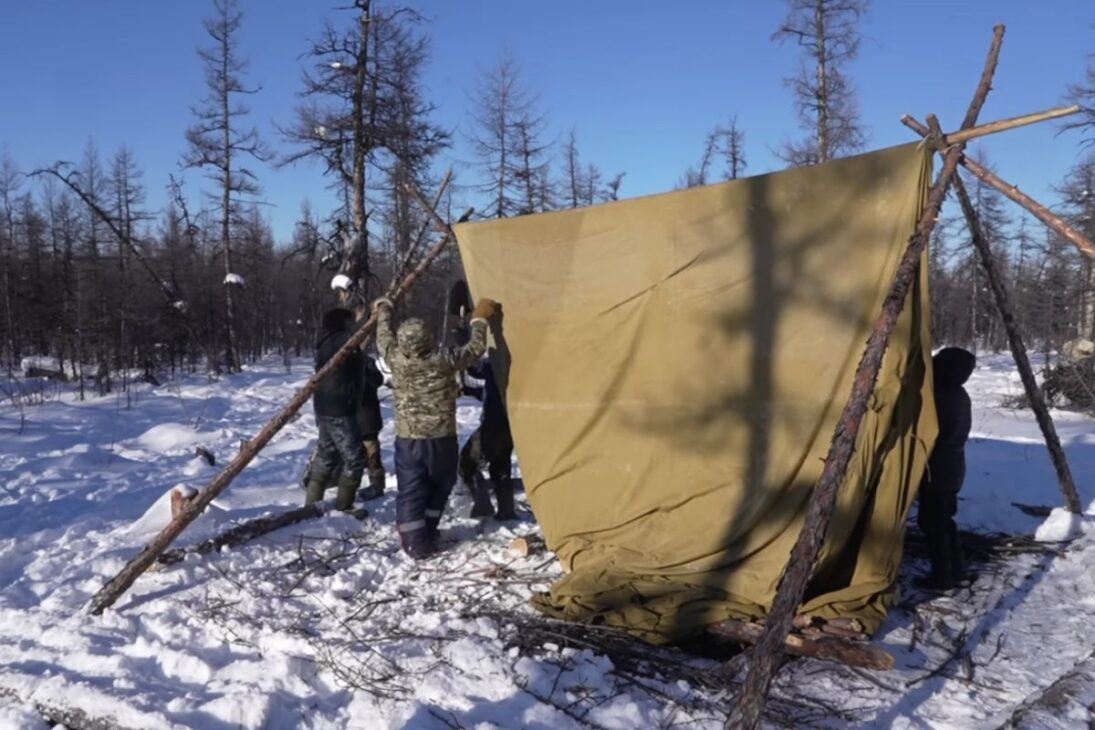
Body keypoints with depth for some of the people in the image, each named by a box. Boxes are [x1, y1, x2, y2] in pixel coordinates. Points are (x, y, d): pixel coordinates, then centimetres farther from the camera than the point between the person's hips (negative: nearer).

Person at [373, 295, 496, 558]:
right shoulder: (443, 359, -15)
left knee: (410, 491, 5)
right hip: (441, 438, -1)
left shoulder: (396, 359, -9)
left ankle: (415, 543, 2)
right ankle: (427, 535, 27)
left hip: (408, 438, 1)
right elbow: (475, 349, -1)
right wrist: (479, 319, 12)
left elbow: (384, 339, 13)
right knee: (439, 487, 18)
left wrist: (384, 312, 30)